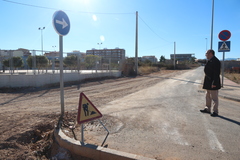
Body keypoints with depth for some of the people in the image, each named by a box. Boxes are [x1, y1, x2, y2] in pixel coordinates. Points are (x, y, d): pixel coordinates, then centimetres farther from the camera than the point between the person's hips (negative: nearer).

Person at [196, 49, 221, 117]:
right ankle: (207, 109, 31)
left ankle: (215, 112, 11)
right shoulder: (209, 60, 10)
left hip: (213, 83, -10)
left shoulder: (215, 61, -20)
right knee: (208, 96, 18)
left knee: (214, 98, 0)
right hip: (208, 82, 10)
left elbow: (216, 73, -24)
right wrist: (198, 60, 52)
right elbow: (205, 61, 35)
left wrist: (214, 83, -26)